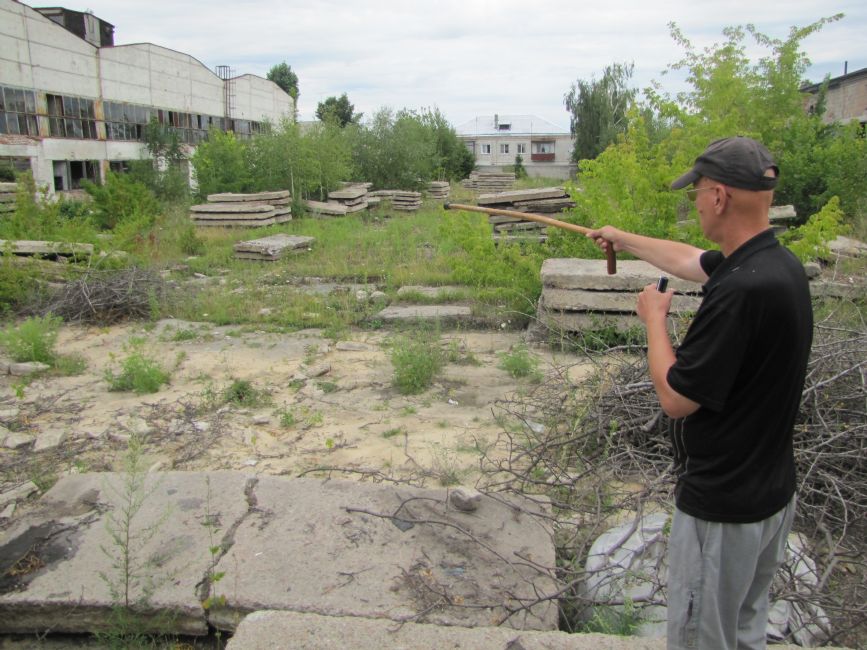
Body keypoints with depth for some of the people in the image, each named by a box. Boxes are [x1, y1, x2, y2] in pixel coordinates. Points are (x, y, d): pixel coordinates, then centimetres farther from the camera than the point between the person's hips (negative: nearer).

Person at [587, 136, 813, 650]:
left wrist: (654, 317, -8)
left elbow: (675, 398, -24)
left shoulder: (742, 290, -31)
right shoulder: (781, 263, -1)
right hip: (774, 492, 9)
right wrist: (623, 239, 32)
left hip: (724, 508, -8)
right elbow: (689, 260, 18)